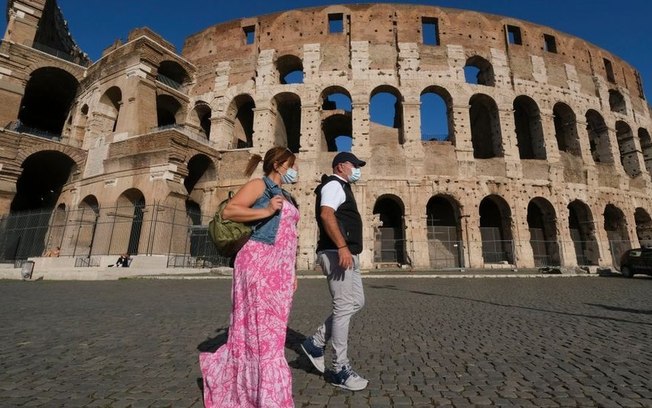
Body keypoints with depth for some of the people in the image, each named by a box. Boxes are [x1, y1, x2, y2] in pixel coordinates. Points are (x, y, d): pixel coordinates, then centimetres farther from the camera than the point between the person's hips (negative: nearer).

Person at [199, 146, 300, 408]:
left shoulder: (286, 197, 22)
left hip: (280, 267, 9)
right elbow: (228, 211, -11)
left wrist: (292, 272, 18)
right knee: (262, 328, -3)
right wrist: (265, 211, -17)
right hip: (260, 262, -9)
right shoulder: (260, 185, -1)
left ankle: (220, 370, 31)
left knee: (272, 328, 12)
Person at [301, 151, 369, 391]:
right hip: (337, 254, -11)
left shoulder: (342, 188, 26)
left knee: (356, 302, 14)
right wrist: (342, 247, -32)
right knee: (344, 307, -5)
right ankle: (340, 370, 8)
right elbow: (326, 214, -24)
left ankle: (316, 343, 20)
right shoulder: (334, 185, -7)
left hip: (348, 255, 11)